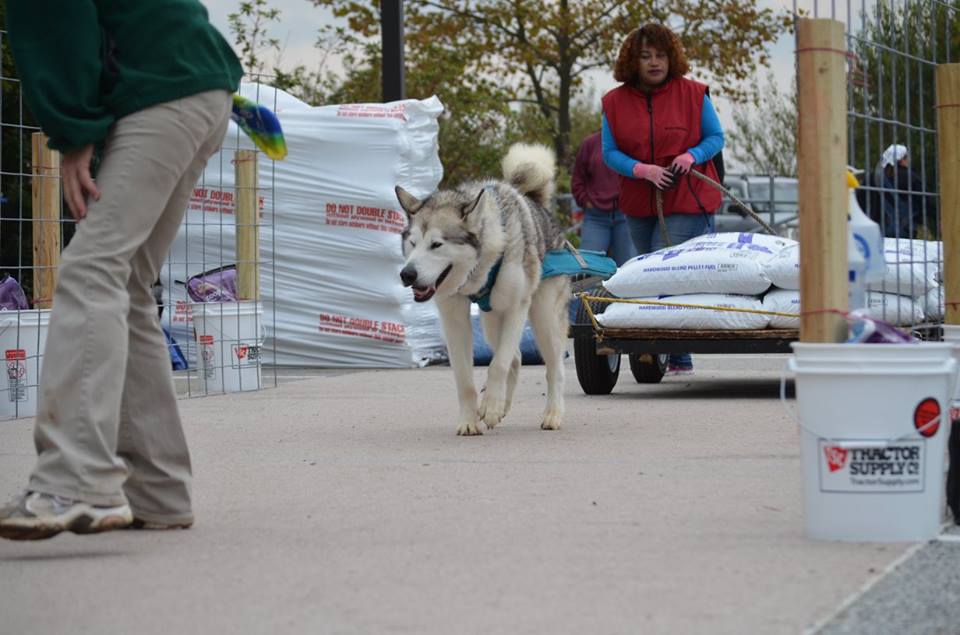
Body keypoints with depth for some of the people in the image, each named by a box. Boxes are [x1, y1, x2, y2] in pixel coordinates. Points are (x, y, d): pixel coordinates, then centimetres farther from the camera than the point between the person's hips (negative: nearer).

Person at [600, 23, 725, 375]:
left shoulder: (693, 93, -2)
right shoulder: (615, 102, 2)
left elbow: (716, 137, 2)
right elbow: (610, 152, -1)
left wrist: (691, 156, -19)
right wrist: (644, 170, -18)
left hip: (687, 202, -4)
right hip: (639, 205, 4)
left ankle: (677, 356, -13)